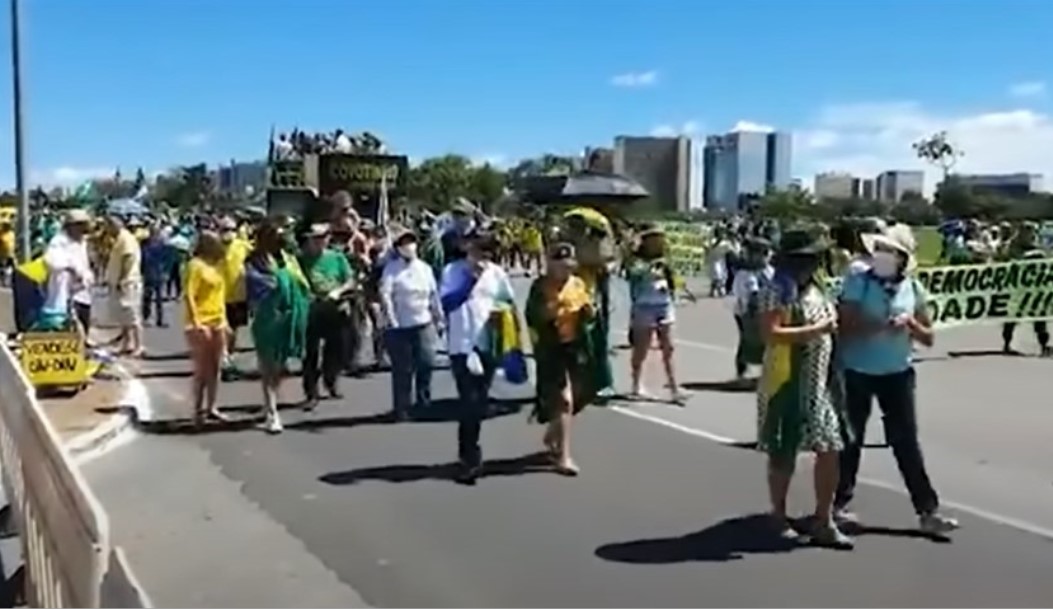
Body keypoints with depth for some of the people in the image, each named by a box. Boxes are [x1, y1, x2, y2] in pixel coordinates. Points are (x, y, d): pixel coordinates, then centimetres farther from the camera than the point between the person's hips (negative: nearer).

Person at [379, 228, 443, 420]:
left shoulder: (425, 268, 12)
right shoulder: (391, 268, -2)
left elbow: (434, 295, 15)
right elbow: (385, 294, -11)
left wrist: (439, 319, 14)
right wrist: (390, 320, -17)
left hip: (424, 324, 4)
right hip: (400, 326, -4)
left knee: (426, 363, -1)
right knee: (402, 369, 0)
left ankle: (424, 404, 17)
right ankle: (401, 408, 11)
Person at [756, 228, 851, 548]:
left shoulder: (816, 288, 13)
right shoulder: (777, 291, -12)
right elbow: (771, 334, -22)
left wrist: (834, 324, 8)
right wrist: (815, 330, -20)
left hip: (821, 383, 7)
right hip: (788, 383, -7)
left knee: (829, 450, 4)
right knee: (784, 453, 5)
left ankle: (824, 522, 13)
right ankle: (779, 517, 21)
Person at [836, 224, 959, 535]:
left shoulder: (913, 289, 0)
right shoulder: (857, 282, -9)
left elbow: (928, 338, 4)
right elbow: (846, 326, -16)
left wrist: (910, 323, -15)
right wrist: (881, 325, -27)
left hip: (897, 373, 2)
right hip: (856, 372, -2)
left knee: (906, 441, 4)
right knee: (850, 439, 10)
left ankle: (928, 510, 11)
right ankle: (839, 503, 25)